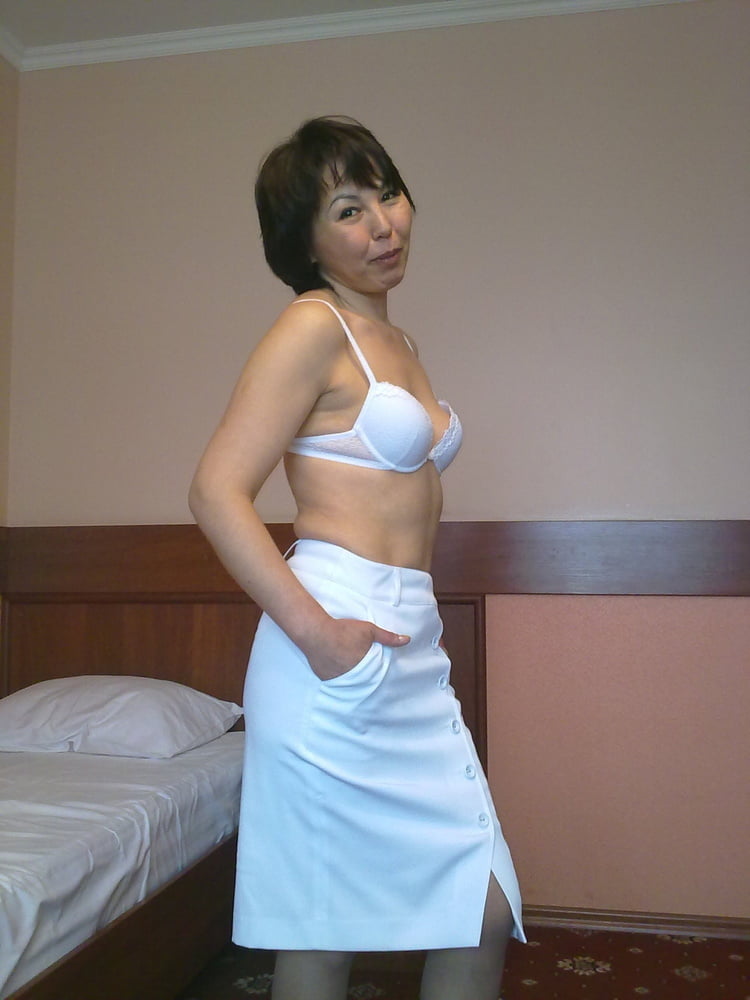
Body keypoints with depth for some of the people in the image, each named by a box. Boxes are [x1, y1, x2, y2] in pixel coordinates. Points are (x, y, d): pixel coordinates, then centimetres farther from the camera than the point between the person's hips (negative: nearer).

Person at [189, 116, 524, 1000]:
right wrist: (316, 631, -19)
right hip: (342, 656, -8)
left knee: (484, 914, 13)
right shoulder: (312, 326, -8)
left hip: (412, 649, 8)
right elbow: (215, 493, -17)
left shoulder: (397, 343, 17)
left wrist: (418, 619, 16)